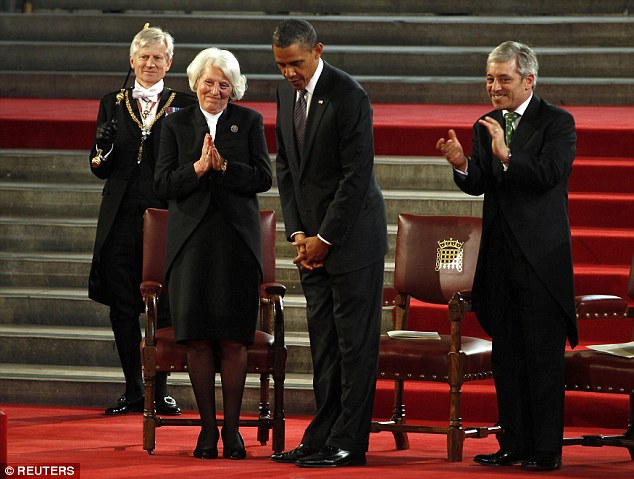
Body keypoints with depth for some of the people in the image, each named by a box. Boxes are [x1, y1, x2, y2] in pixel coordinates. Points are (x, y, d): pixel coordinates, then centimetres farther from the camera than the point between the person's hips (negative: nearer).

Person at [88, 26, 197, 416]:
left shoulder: (183, 105, 5)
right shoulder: (112, 105, 11)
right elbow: (100, 168, 10)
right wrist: (103, 147, -11)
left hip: (166, 215, -2)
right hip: (122, 218, 2)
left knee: (165, 308, -3)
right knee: (122, 307, 3)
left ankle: (160, 388, 8)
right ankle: (133, 390, 12)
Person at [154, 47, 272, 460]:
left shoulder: (250, 122, 7)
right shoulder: (177, 124, 10)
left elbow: (264, 178, -1)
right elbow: (163, 184, 2)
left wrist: (222, 166, -14)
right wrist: (198, 167, -13)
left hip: (237, 240, -1)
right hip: (192, 239, 1)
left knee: (234, 340, -4)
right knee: (198, 339, -3)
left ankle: (232, 428, 4)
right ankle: (208, 428, 6)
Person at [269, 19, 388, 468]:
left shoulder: (348, 95, -15)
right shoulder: (286, 92, 9)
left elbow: (357, 174, -17)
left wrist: (325, 238, -14)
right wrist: (298, 233, 3)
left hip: (353, 237, -7)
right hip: (313, 239, 7)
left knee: (355, 342, -3)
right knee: (323, 341, 8)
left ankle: (349, 443, -2)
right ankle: (322, 437, 11)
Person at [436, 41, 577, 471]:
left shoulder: (557, 122, -4)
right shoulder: (485, 127, 12)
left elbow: (550, 174, -17)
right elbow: (479, 186, 6)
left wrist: (506, 155, -28)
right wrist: (461, 164, -14)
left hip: (541, 255, -6)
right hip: (499, 254, 6)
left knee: (544, 354, -5)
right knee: (506, 355, 9)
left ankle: (546, 449, -1)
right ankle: (514, 444, 16)